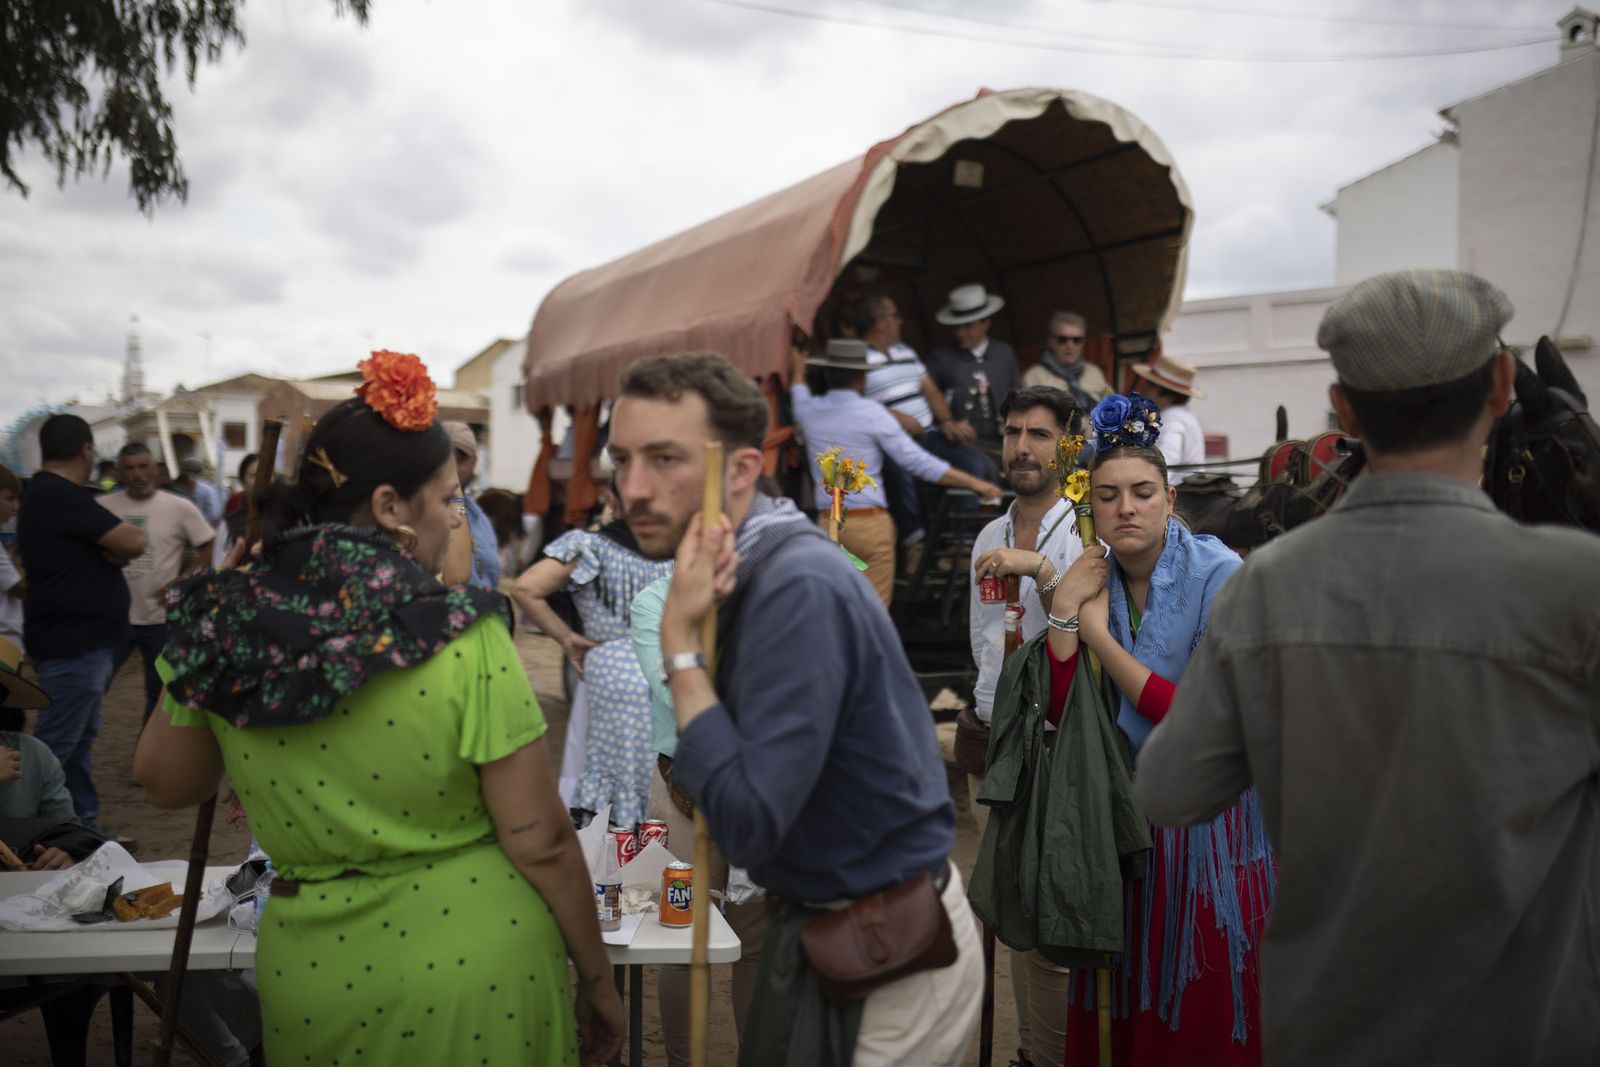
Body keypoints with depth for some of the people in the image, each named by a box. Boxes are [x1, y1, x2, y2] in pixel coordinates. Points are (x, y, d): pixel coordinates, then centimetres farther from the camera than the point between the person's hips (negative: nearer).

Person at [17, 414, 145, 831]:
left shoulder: (45, 494, 14)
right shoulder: (61, 496, -18)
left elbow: (110, 549, 14)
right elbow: (133, 543, -19)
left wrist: (110, 549, -6)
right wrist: (114, 547, 1)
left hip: (79, 640, 11)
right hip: (73, 644, -11)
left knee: (79, 741, 15)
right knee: (55, 745, -7)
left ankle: (85, 827, 23)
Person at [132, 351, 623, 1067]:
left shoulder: (227, 626, -7)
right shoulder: (462, 638, -19)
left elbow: (164, 782, 10)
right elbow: (539, 841, -15)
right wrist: (597, 976, -1)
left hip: (309, 970, 4)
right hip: (476, 967, -4)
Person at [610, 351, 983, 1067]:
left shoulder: (798, 587, -26)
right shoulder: (746, 568, 1)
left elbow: (748, 827, -29)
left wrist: (678, 642, -26)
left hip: (883, 961, -8)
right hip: (821, 926, 8)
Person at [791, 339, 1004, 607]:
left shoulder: (808, 410, 5)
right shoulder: (871, 413, -7)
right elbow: (917, 461, -9)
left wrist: (799, 370, 54)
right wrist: (975, 483, -5)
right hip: (870, 523, -5)